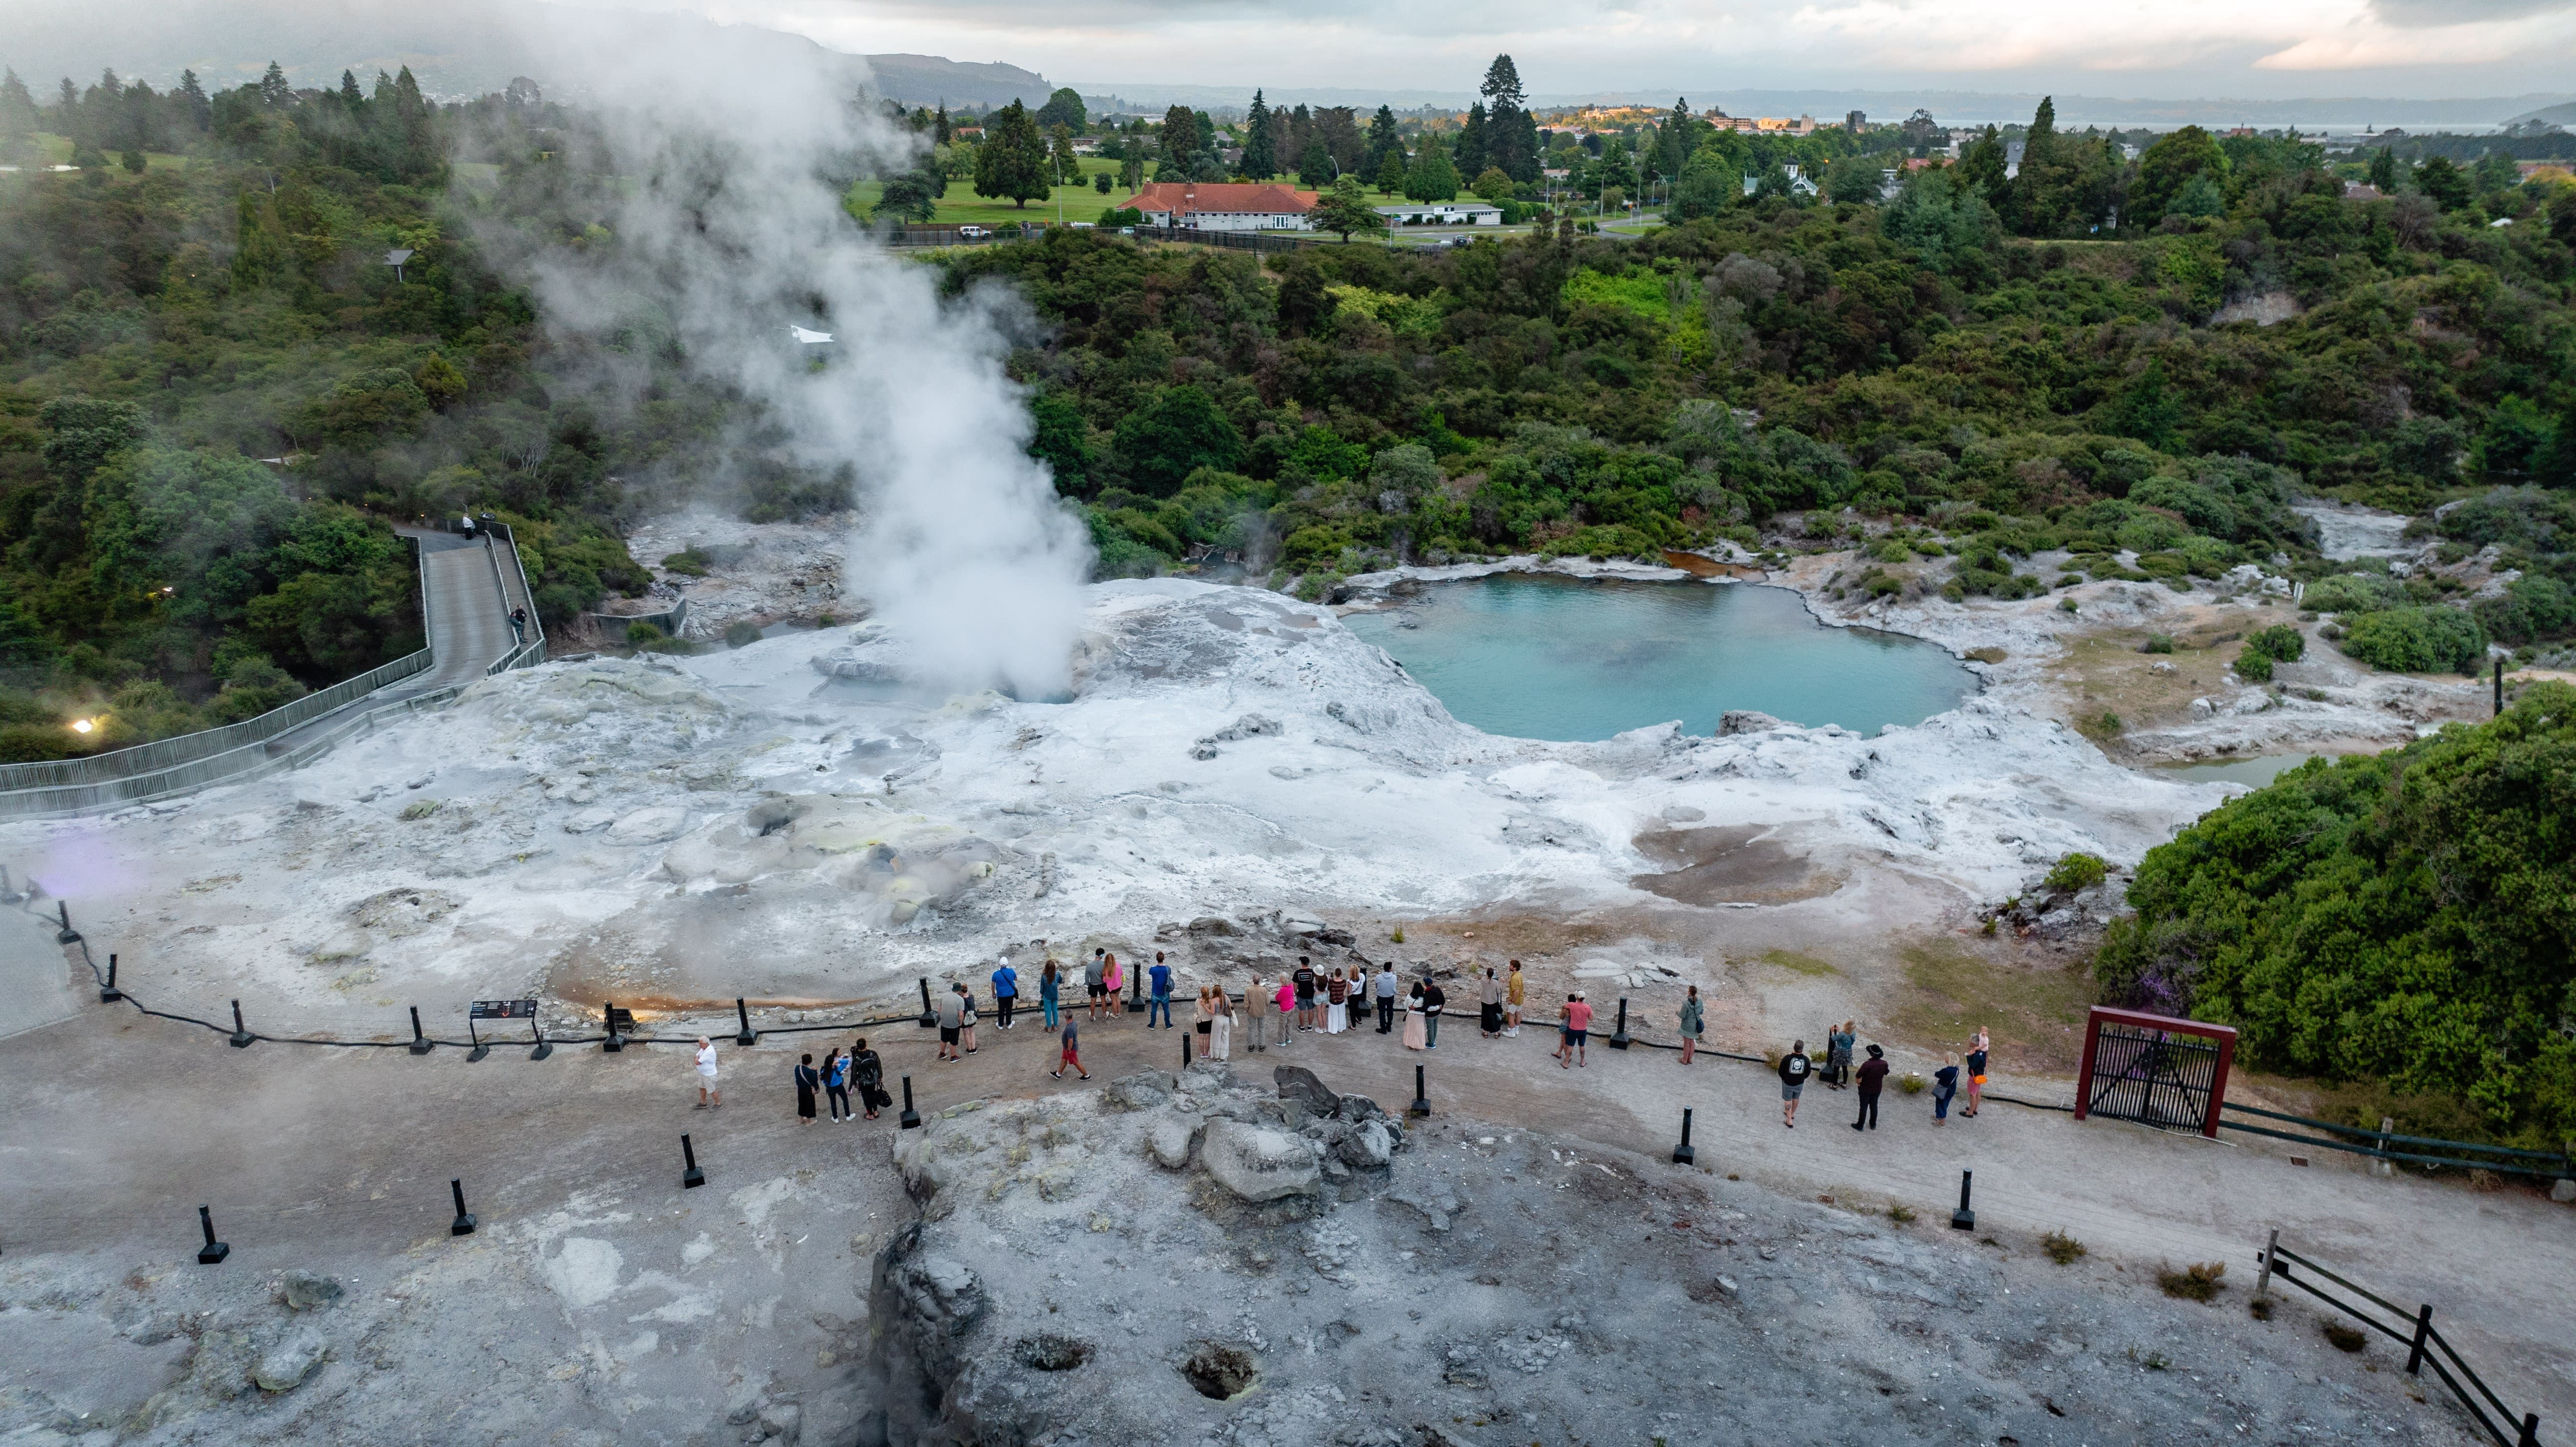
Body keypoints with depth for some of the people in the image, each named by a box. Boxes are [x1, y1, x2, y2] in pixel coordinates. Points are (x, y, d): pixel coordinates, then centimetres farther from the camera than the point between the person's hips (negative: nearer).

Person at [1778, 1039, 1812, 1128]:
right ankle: (1792, 1114, 46)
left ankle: (1789, 1120, 15)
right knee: (1796, 1098, 26)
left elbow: (1781, 1072, -13)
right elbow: (1808, 1074, -4)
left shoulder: (1787, 1058, -25)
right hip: (1800, 1084, 2)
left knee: (1788, 1100, 13)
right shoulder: (1806, 1060, -19)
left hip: (1788, 1083, -2)